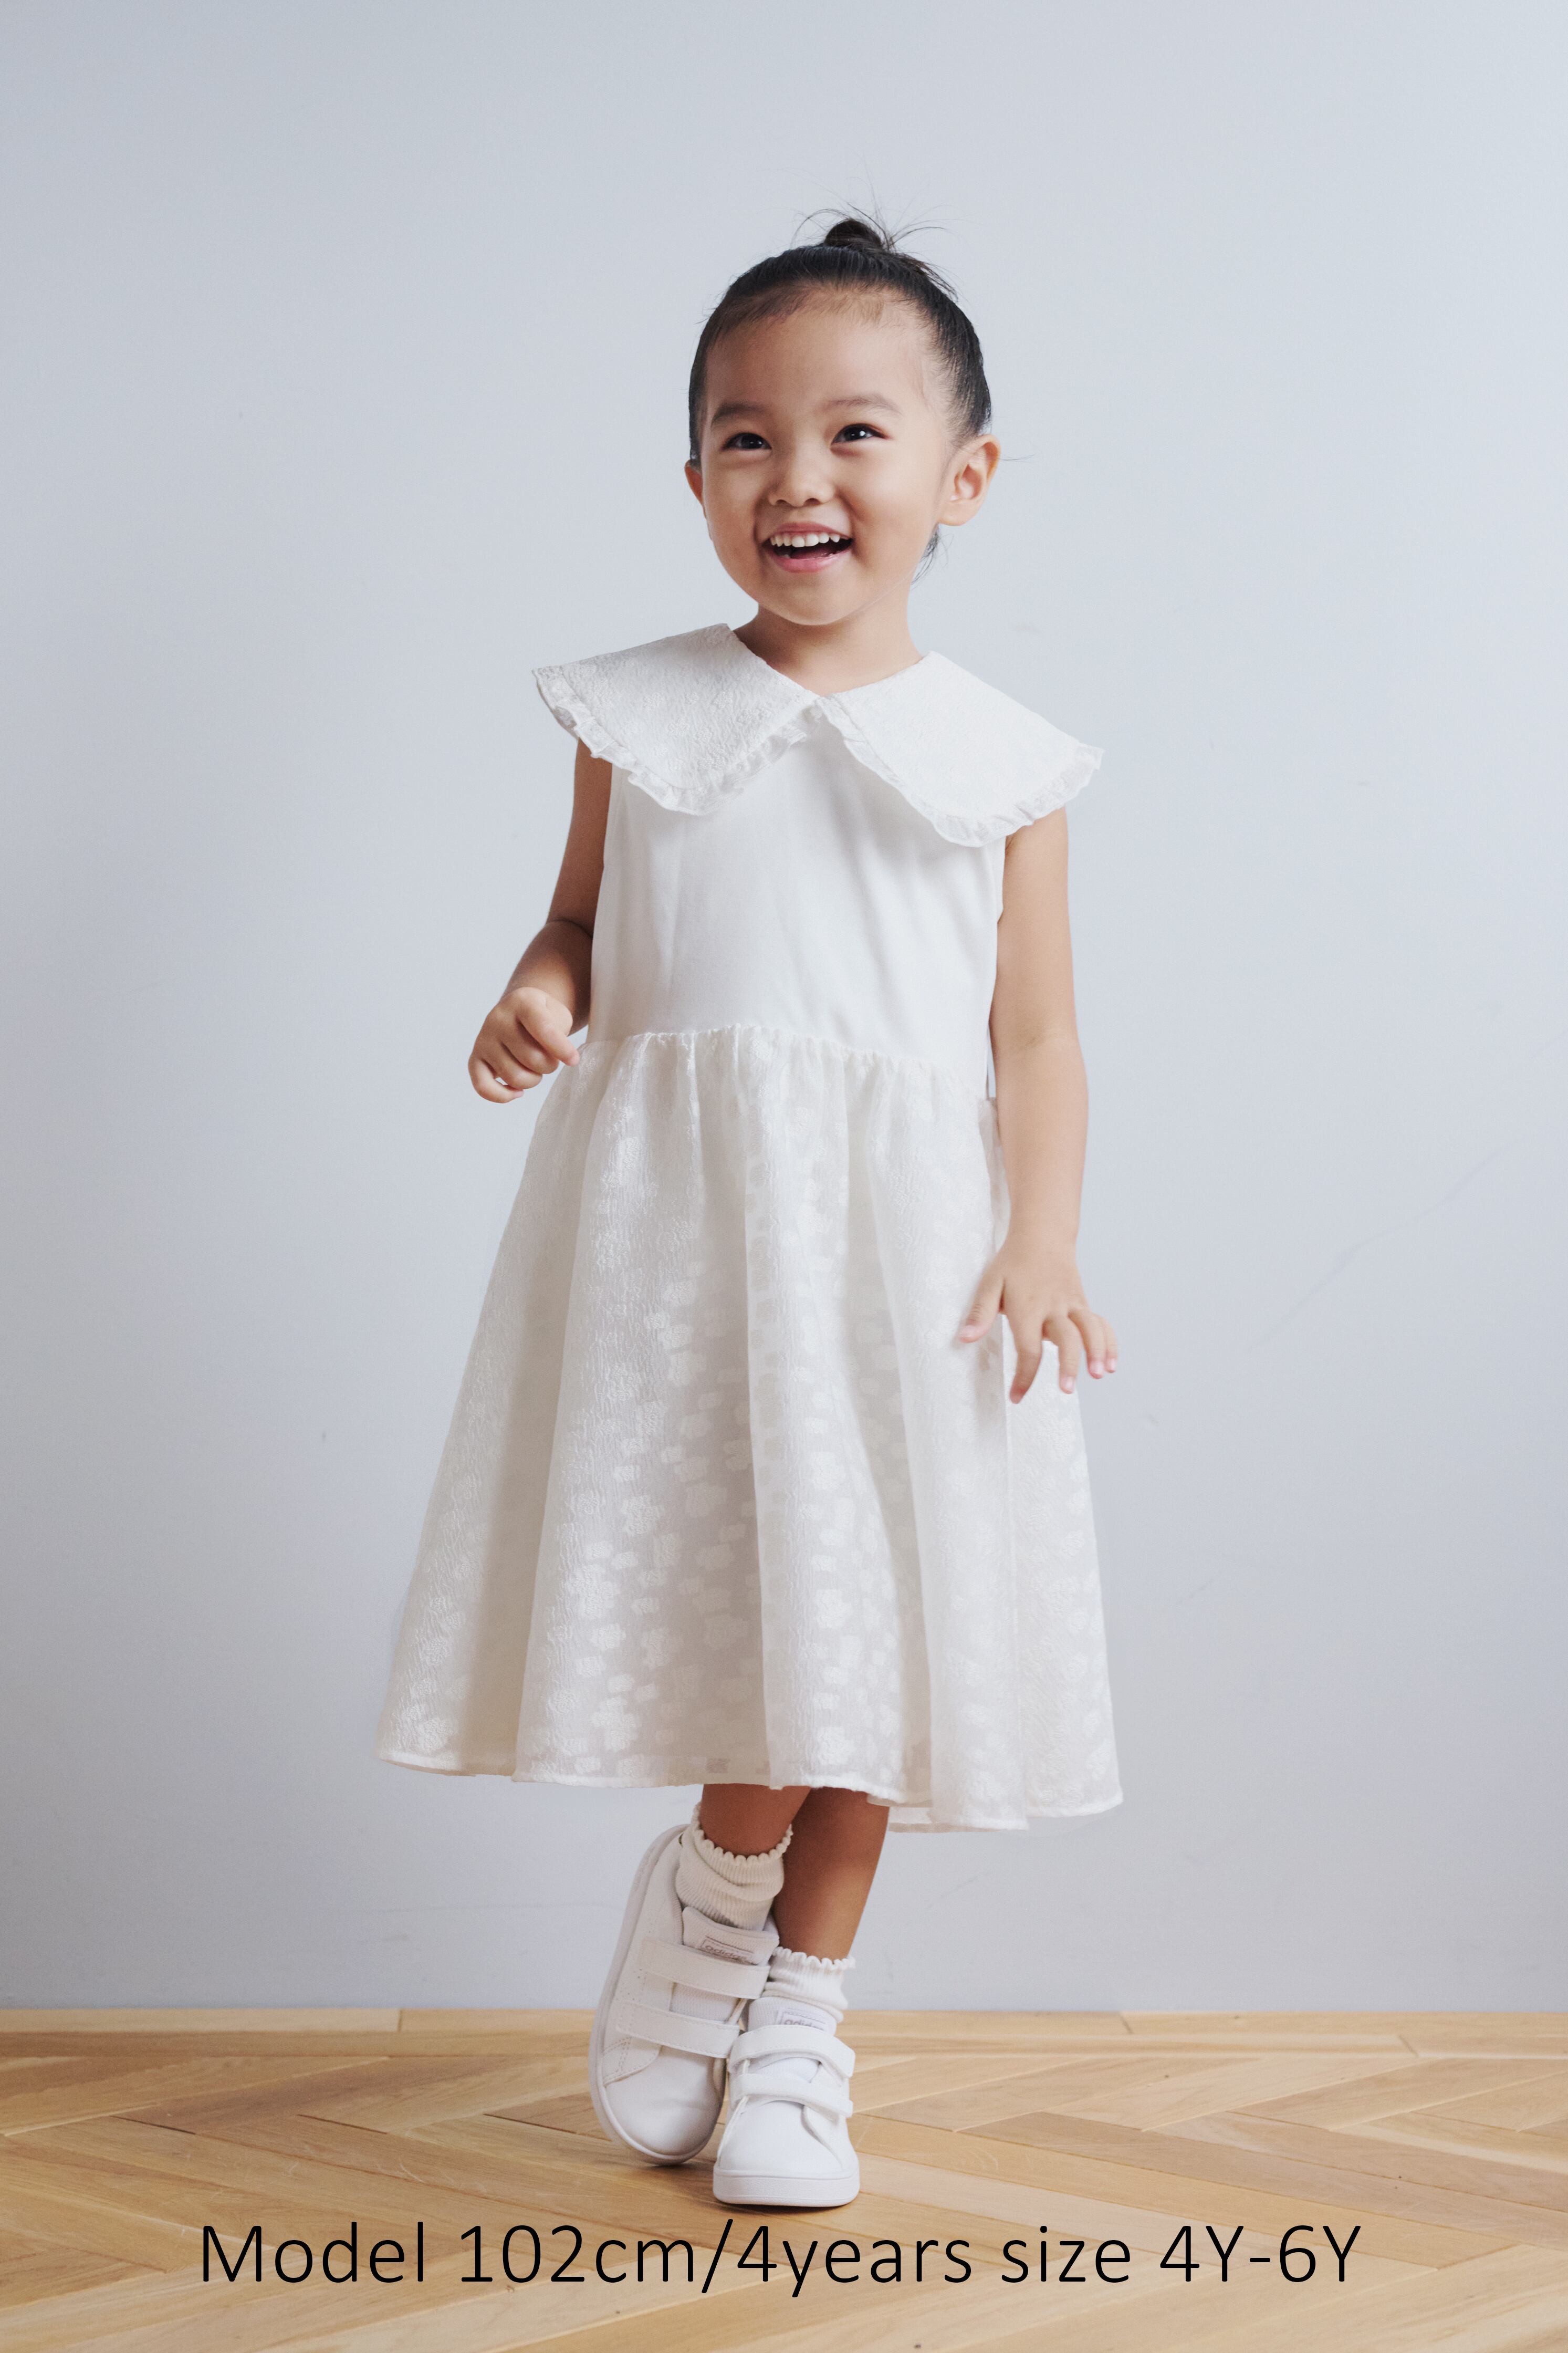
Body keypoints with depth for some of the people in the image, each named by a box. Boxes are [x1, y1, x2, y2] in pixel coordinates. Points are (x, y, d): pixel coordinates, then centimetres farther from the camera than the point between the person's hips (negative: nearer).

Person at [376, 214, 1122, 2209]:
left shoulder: (998, 759, 4)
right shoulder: (641, 716, 6)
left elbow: (1036, 1030, 3)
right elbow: (583, 923, 12)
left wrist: (1044, 1244, -8)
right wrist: (535, 997, -11)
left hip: (903, 1234, 1)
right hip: (669, 1217, 0)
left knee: (867, 1616, 4)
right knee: (727, 1594, -4)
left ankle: (795, 2015, 23)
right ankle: (709, 1891, 28)